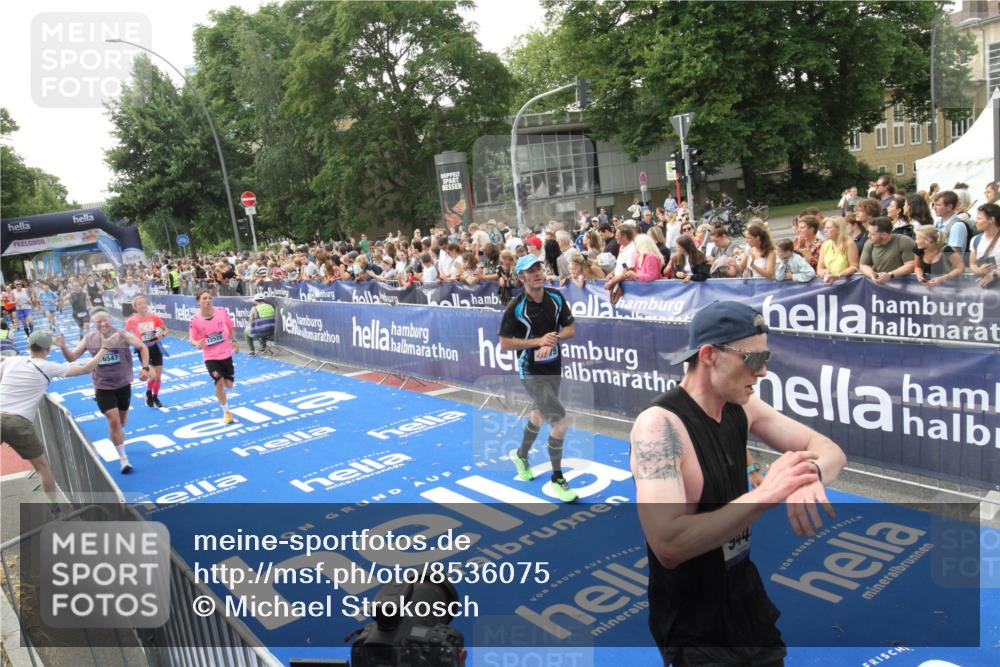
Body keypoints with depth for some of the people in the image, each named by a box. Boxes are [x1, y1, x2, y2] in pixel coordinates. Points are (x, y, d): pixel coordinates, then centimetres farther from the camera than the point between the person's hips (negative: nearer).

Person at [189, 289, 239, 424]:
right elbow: (192, 338, -5)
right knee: (219, 382, -11)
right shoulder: (195, 320, -15)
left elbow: (231, 327, 8)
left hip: (226, 354, 2)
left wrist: (234, 341, 9)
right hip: (210, 356, -2)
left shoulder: (222, 312, -10)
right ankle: (226, 412, 10)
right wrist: (197, 344, -26)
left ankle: (219, 390, 47)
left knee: (229, 384, 6)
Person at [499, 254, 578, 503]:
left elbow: (570, 329, 3)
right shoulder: (515, 307, -17)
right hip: (531, 372, -6)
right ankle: (556, 479, 5)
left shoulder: (556, 298, -3)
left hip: (554, 368, 6)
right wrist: (538, 341, -22)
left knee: (540, 416, 24)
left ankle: (521, 455, 52)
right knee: (561, 423, -13)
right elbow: (504, 343, -13)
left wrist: (554, 338, -18)